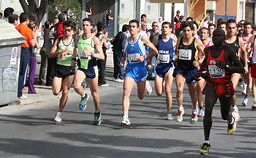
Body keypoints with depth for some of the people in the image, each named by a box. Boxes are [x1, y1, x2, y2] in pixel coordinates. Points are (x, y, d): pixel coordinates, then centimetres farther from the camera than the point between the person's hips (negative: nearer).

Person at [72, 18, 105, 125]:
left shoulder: (94, 40, -11)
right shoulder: (79, 38, 2)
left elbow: (102, 56, -18)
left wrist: (91, 54, -32)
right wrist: (74, 58, 18)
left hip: (91, 67, -3)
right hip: (81, 67, 3)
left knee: (94, 92, 10)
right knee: (76, 86, -25)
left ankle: (97, 113, 31)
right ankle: (84, 96, 10)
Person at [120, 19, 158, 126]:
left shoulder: (142, 39, -7)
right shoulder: (127, 40, 6)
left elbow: (155, 51, -5)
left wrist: (145, 57, -17)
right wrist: (123, 61, 6)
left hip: (141, 68, -2)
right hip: (129, 69, 2)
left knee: (141, 96, 13)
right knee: (126, 92, -16)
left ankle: (146, 86, 49)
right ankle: (125, 117, -16)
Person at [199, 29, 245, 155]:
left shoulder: (228, 51, -12)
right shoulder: (208, 50, 2)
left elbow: (241, 69, -11)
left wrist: (226, 66, -24)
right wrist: (202, 72, 7)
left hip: (225, 86, -2)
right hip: (211, 85, 2)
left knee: (225, 115, 13)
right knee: (208, 110, -20)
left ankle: (231, 121, 54)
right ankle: (206, 142, -16)